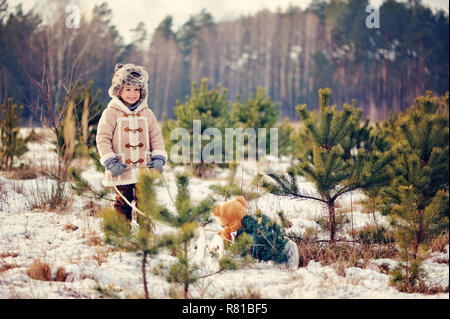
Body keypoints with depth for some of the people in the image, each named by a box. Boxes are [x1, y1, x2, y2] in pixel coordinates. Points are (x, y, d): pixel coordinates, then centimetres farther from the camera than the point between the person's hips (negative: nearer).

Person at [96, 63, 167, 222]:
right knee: (123, 203, 3)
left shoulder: (147, 113, 11)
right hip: (122, 170, -3)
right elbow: (102, 138, -4)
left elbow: (156, 138, 15)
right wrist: (111, 162, -12)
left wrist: (158, 159, 1)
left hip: (144, 169, 3)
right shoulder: (111, 113, -1)